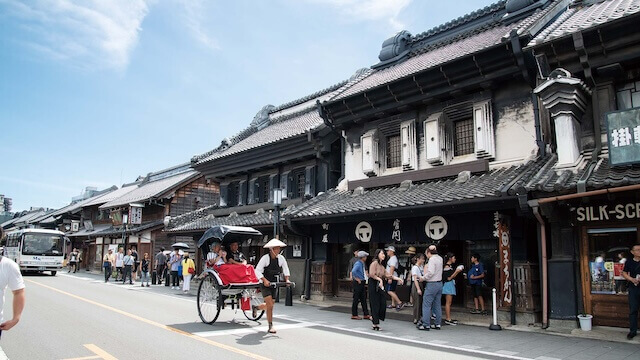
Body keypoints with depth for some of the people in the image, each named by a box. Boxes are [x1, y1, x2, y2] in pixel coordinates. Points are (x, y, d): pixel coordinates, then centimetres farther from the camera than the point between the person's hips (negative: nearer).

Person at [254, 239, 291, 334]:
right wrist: (265, 280, -28)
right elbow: (257, 271, -17)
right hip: (265, 284, -6)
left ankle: (256, 307, 43)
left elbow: (286, 270, 8)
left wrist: (287, 279, -8)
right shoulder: (265, 258, -15)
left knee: (270, 305, 13)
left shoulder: (281, 258, -1)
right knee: (270, 305, -12)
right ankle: (270, 326, -2)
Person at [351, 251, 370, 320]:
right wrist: (357, 279, -22)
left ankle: (366, 314, 16)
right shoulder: (358, 264, -17)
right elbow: (353, 271, -32)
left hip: (362, 283, 9)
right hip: (358, 283, -9)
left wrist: (363, 280, 15)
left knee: (364, 299, 11)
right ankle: (354, 315, 9)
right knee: (356, 299, 0)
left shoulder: (362, 264, 12)